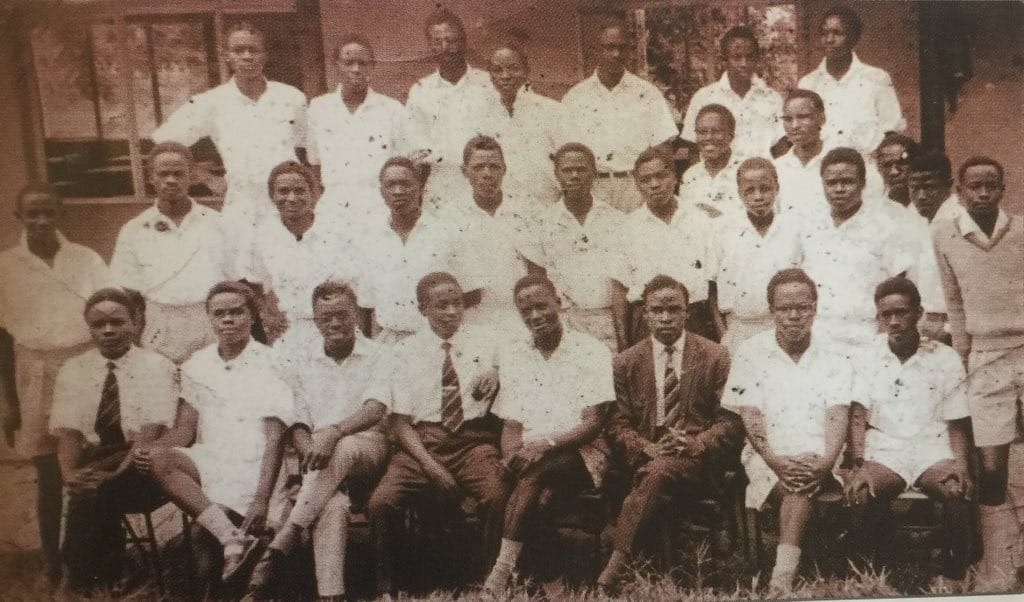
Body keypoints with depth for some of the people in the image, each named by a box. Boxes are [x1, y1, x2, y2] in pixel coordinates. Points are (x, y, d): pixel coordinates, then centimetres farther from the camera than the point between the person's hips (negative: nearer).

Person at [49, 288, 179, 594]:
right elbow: (67, 430, -1)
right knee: (86, 488, -31)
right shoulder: (72, 370, 10)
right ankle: (106, 580, -18)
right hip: (92, 466, 3)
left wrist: (117, 473, -28)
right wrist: (70, 473, -22)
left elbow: (151, 431, -12)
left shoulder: (157, 366, -1)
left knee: (97, 492, -32)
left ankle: (83, 582, -16)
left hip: (142, 469, -2)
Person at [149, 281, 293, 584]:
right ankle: (233, 539, -32)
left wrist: (261, 499, -20)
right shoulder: (197, 365, 11)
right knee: (158, 459, -28)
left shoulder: (270, 364, -3)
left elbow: (275, 438, -9)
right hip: (208, 463, 5)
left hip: (251, 471, -5)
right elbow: (185, 429, 10)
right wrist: (146, 449, -12)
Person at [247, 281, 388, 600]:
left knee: (340, 451, -38)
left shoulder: (379, 357, 6)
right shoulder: (299, 366, 16)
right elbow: (298, 426, 8)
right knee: (332, 503, -34)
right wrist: (312, 454, -16)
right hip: (319, 458, 2)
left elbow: (375, 410, -11)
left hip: (366, 447, -2)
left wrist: (332, 433, -29)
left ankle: (277, 549, -37)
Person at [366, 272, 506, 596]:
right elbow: (400, 423, 2)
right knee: (381, 501, -25)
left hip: (474, 439, 0)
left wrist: (496, 376, -9)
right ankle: (386, 584, -5)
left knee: (497, 496, -31)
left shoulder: (486, 342, 11)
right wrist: (431, 465, -12)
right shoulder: (405, 353, 7)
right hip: (421, 441, 0)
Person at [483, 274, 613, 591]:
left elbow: (593, 423, -7)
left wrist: (547, 444, -23)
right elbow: (511, 425, 6)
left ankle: (502, 573, -34)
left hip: (580, 455, -3)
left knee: (534, 472, -35)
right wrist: (514, 457, -17)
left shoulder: (591, 351, 0)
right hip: (527, 454, 3)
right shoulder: (511, 354, 11)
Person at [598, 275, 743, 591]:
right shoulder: (626, 362, 10)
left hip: (699, 462, -2)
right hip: (646, 458, 2)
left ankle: (617, 563, -36)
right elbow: (617, 426, 7)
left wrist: (696, 444, -15)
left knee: (660, 471, -35)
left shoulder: (715, 357, 6)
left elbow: (731, 420, 4)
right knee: (656, 476, -34)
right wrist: (648, 449, -13)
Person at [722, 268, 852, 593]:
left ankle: (780, 582, -37)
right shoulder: (750, 353, 4)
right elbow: (750, 417, -4)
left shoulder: (834, 359, 8)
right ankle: (787, 579, -31)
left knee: (803, 484, -32)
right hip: (768, 456, 0)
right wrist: (776, 461, -20)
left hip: (818, 459, 1)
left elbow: (837, 417, -3)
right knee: (798, 486, -31)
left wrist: (826, 462, -22)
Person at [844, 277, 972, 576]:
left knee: (959, 490, -30)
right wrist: (859, 465, -19)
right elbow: (858, 416, -4)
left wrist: (961, 463, -12)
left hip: (933, 448, 1)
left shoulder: (945, 359, 3)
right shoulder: (867, 356, 3)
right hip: (884, 449, 0)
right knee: (859, 493, -30)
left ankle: (957, 570, -8)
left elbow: (958, 422, 6)